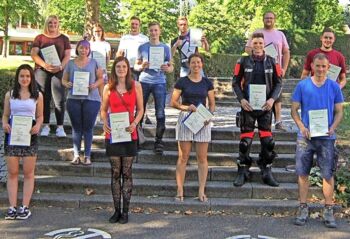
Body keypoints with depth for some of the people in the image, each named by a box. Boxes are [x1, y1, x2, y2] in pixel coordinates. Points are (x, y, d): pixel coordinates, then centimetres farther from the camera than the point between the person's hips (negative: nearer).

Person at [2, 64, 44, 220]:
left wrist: (38, 126, -13)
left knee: (28, 173, 4)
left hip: (29, 135, -1)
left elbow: (40, 116, 7)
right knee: (12, 173, 4)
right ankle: (12, 207, 9)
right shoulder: (10, 95, 6)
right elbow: (5, 115, 10)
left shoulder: (37, 96, 4)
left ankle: (25, 207, 10)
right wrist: (5, 124, -11)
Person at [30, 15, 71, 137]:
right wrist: (45, 65, -15)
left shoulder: (64, 38, 14)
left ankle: (60, 127, -6)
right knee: (44, 99, 0)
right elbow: (33, 54, 2)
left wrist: (61, 66, -12)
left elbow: (67, 55, 7)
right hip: (42, 70, 1)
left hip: (59, 71, 0)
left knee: (60, 99, -8)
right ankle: (46, 126, 6)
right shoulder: (40, 38, 12)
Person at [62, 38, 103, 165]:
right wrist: (66, 84, -10)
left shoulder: (94, 63, 7)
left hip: (91, 99, -1)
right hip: (73, 99, 1)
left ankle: (87, 155, 8)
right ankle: (76, 155, 13)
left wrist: (95, 85, -11)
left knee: (88, 128, 1)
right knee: (76, 128, 6)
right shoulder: (70, 63, 10)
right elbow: (64, 79, 12)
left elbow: (101, 78, 9)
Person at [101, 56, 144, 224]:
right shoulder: (108, 88, 6)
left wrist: (135, 123, -13)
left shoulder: (135, 86, 3)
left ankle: (125, 211, 10)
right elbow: (103, 109, 12)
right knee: (115, 173, 6)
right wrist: (105, 123, -8)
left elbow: (140, 109, 5)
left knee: (127, 173, 2)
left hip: (129, 134, -1)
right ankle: (117, 210, 15)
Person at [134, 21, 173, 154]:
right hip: (144, 81, 1)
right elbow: (135, 66, 11)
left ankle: (159, 140, 1)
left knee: (160, 112, -4)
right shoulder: (142, 47, 9)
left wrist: (167, 68, -13)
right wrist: (142, 66, -12)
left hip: (159, 82, 0)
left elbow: (171, 67, 10)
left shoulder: (165, 48, 8)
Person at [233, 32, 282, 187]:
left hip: (265, 106, 1)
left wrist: (272, 99, -9)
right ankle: (242, 172, 12)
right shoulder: (243, 61, 2)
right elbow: (236, 82, 3)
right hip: (248, 106, -1)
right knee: (245, 140, 0)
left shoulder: (272, 62, 5)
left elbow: (278, 83, 6)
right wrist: (241, 100, -10)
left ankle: (267, 173, 14)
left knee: (267, 140, 1)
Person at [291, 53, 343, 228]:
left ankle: (328, 210, 12)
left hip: (326, 137, 0)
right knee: (302, 173, 4)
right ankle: (303, 208, 16)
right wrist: (302, 127, -11)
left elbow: (339, 111, 7)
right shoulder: (302, 86, 1)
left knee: (328, 174, 2)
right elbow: (294, 110, 4)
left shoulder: (334, 87, 4)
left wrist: (333, 128, -11)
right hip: (305, 136, 0)